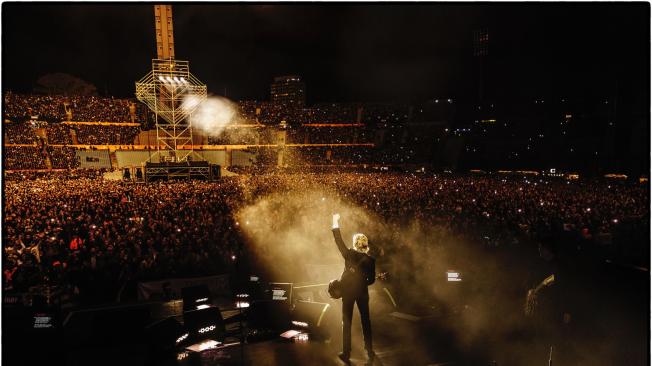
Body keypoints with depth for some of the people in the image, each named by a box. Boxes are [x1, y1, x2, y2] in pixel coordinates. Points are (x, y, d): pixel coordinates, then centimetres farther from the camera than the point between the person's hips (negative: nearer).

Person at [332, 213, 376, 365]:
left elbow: (339, 241, -6)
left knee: (347, 321, 8)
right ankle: (369, 352, 21)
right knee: (365, 320, 15)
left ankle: (346, 353, 12)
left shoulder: (349, 254, -11)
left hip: (348, 291, -1)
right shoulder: (371, 260, -6)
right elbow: (371, 279, 0)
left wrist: (335, 222, -1)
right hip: (362, 292, 2)